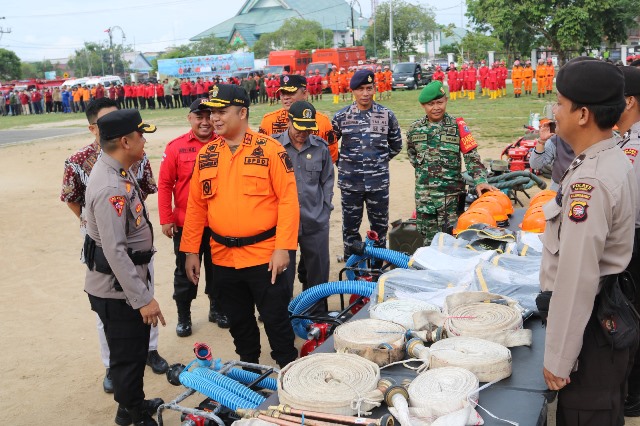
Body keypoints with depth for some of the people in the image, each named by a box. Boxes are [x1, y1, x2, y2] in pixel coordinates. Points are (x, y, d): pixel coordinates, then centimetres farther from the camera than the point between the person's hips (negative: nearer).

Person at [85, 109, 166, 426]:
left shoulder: (117, 171, 5)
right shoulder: (110, 188, -28)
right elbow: (115, 251, -29)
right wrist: (143, 299, -25)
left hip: (129, 281, 10)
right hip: (117, 290, -10)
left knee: (137, 348, 24)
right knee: (127, 356, 6)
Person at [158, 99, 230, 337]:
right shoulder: (176, 147, -6)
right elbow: (165, 184, -4)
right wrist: (166, 219, -6)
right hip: (185, 225, -1)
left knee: (216, 269, 16)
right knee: (185, 271, 12)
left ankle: (217, 309, 35)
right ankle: (183, 316, 28)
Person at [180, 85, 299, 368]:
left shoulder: (270, 150, -9)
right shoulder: (206, 154, 6)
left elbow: (288, 200, -11)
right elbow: (196, 205, 9)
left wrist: (283, 247, -16)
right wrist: (191, 251, 7)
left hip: (264, 255, -5)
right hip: (223, 257, 5)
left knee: (275, 319, 6)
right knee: (238, 321, 19)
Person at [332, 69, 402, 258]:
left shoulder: (387, 115, 1)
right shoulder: (341, 116, -2)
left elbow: (396, 145, 14)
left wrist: (380, 161, 11)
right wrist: (343, 163, 7)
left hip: (379, 181, 1)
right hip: (350, 182, 0)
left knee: (380, 225, 11)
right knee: (350, 226, 9)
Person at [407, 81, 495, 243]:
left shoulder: (457, 125, -4)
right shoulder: (415, 129, 4)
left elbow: (472, 156, -7)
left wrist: (480, 180, -18)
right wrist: (424, 170, 9)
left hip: (452, 194, -2)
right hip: (424, 194, 3)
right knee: (428, 238, 11)